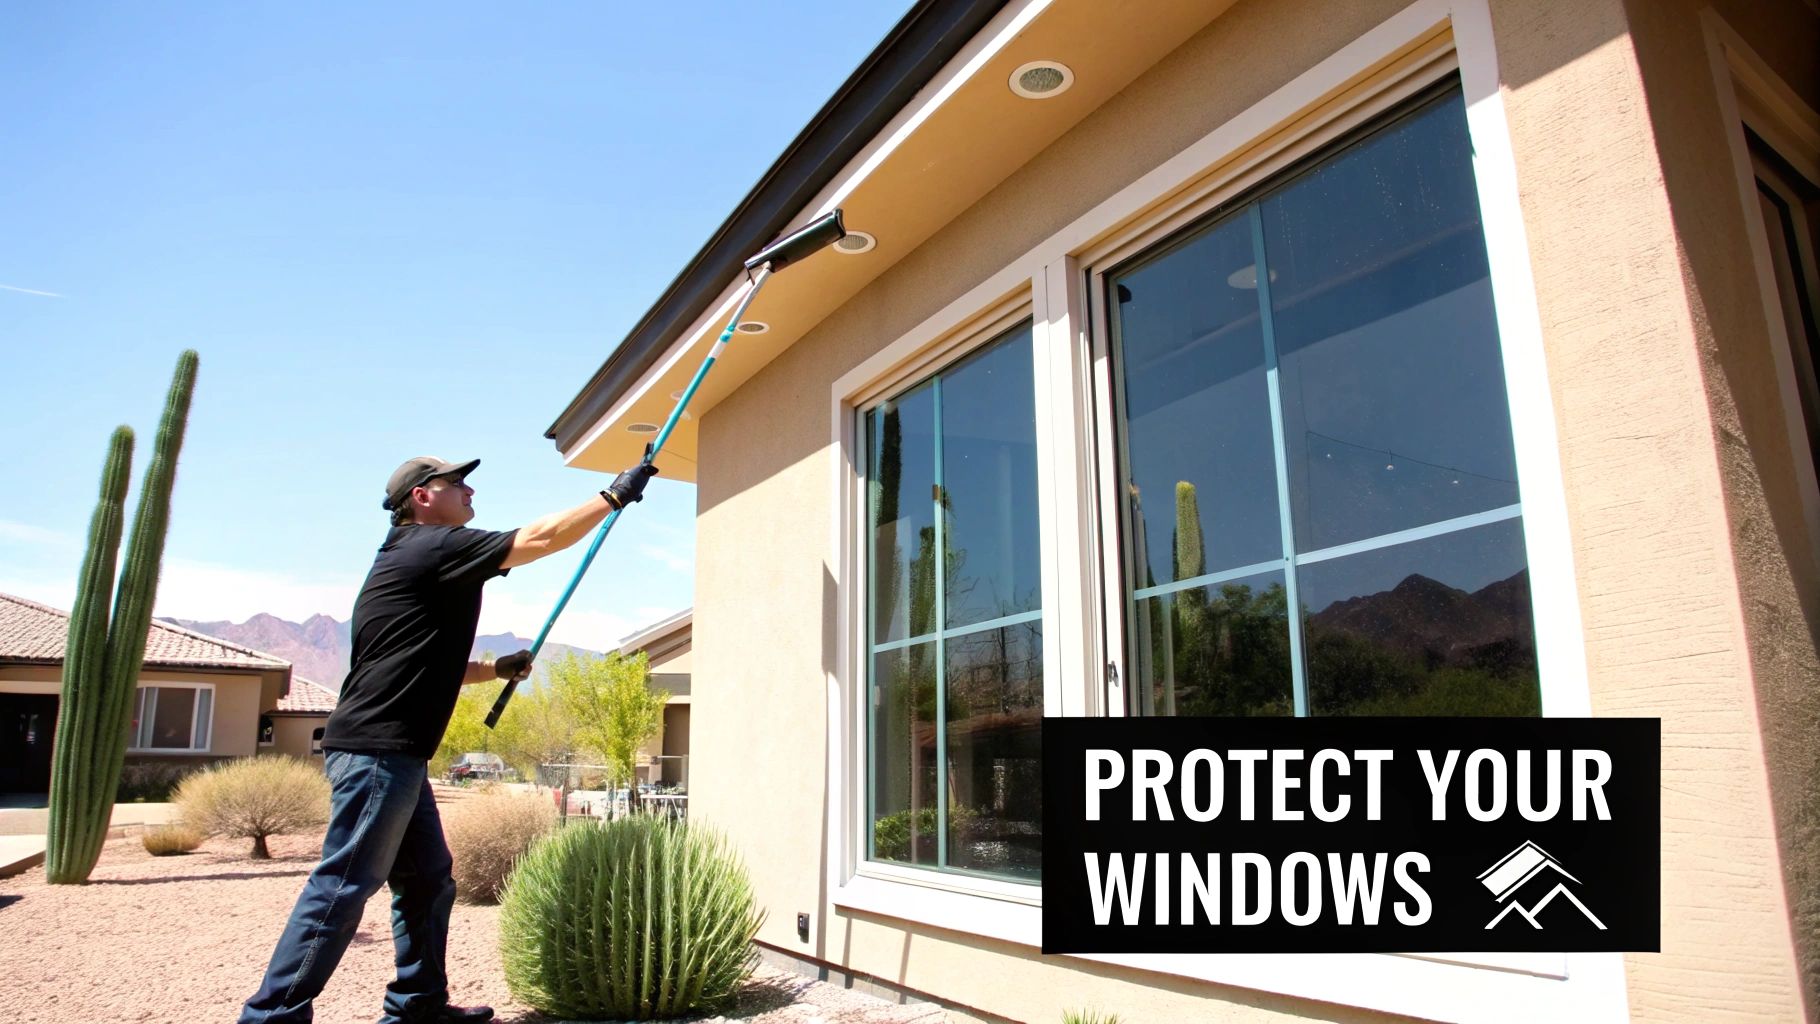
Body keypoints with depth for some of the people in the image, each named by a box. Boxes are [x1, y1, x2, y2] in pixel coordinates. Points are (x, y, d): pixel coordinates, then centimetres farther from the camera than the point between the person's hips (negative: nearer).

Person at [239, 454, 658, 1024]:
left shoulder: (413, 557, 21)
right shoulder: (436, 546, -9)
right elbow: (542, 538, -13)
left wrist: (496, 669, 20)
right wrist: (617, 495, -6)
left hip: (393, 753, 10)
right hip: (378, 749, -10)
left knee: (428, 880, 14)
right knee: (344, 886, -6)